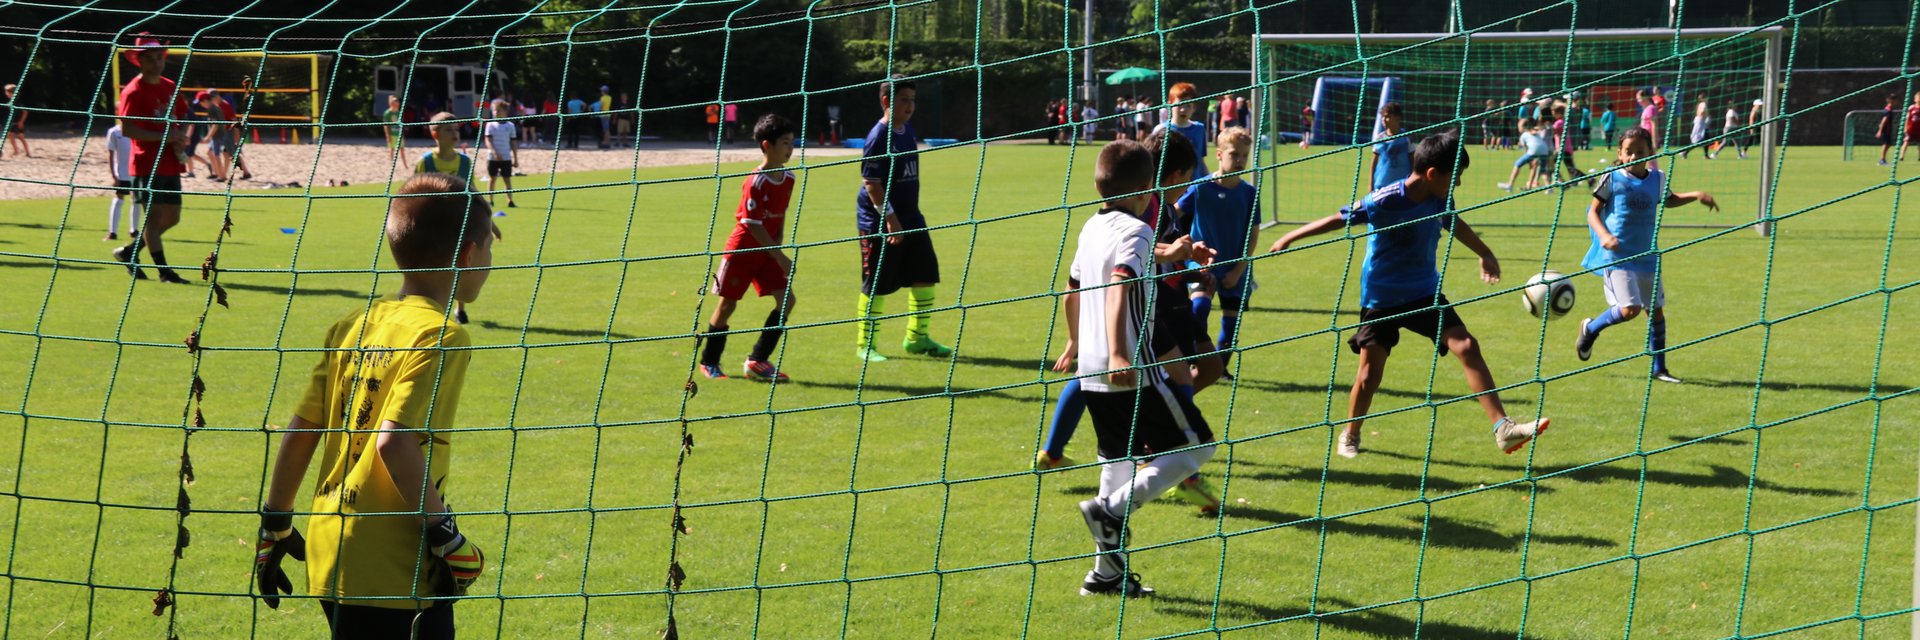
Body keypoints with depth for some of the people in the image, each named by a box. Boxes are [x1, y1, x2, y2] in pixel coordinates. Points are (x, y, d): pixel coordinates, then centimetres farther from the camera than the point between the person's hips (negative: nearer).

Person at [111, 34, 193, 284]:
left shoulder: (170, 87, 13)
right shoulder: (134, 91, -9)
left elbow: (183, 118, 24)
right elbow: (126, 129, -17)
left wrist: (181, 138, 1)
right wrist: (164, 137, -21)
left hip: (171, 164, 8)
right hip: (148, 163, -8)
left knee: (172, 217, 10)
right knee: (154, 214, -6)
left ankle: (129, 252, 25)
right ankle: (164, 271, -2)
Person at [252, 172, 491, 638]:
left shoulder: (353, 324, 10)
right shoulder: (439, 336, -12)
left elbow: (299, 431, 10)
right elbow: (394, 442, -22)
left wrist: (274, 525, 19)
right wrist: (447, 538, -15)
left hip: (327, 557, 8)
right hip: (395, 577, -8)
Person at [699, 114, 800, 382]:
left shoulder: (788, 178, 2)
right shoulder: (756, 182, -22)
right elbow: (753, 225, -21)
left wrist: (778, 246, 2)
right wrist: (780, 257, -20)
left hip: (767, 251, 7)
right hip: (743, 248, -7)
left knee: (786, 299, -5)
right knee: (728, 303, 2)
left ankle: (757, 360, 3)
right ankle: (708, 362, 18)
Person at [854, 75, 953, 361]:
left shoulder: (907, 131, 10)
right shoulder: (879, 137, -16)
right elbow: (871, 183, -20)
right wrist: (890, 218, -24)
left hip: (910, 219, 8)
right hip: (880, 224, -8)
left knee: (926, 274, 8)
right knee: (876, 284, -2)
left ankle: (917, 338, 20)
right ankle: (864, 344, 10)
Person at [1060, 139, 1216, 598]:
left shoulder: (1092, 228, 13)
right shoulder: (1136, 232, -12)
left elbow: (1072, 293, 23)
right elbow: (1118, 288, -28)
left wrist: (1077, 343, 39)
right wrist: (1118, 354, -38)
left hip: (1092, 373, 9)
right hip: (1132, 372, -8)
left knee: (1119, 462, 15)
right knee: (1195, 446, 0)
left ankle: (1109, 570, 14)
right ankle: (1112, 510, -12)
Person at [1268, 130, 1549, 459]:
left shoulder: (1441, 201, -5)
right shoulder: (1385, 201, -22)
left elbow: (1456, 224, 18)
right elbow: (1339, 219, -11)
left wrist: (1486, 255, 31)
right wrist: (1291, 238, -5)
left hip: (1425, 294, 4)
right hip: (1381, 299, -4)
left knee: (1468, 347, -12)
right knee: (1370, 373, 2)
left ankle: (1503, 429, -14)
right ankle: (1350, 436, 28)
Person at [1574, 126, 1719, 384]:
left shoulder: (1657, 179, 7)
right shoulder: (1612, 178, -6)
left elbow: (1669, 200, 28)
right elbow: (1593, 211, -2)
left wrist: (1697, 195, 12)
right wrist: (1604, 235, -20)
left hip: (1647, 256, 5)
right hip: (1617, 256, -5)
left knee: (1656, 311, 8)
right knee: (1630, 309, -17)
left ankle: (1659, 368, 20)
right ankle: (1591, 328, 11)